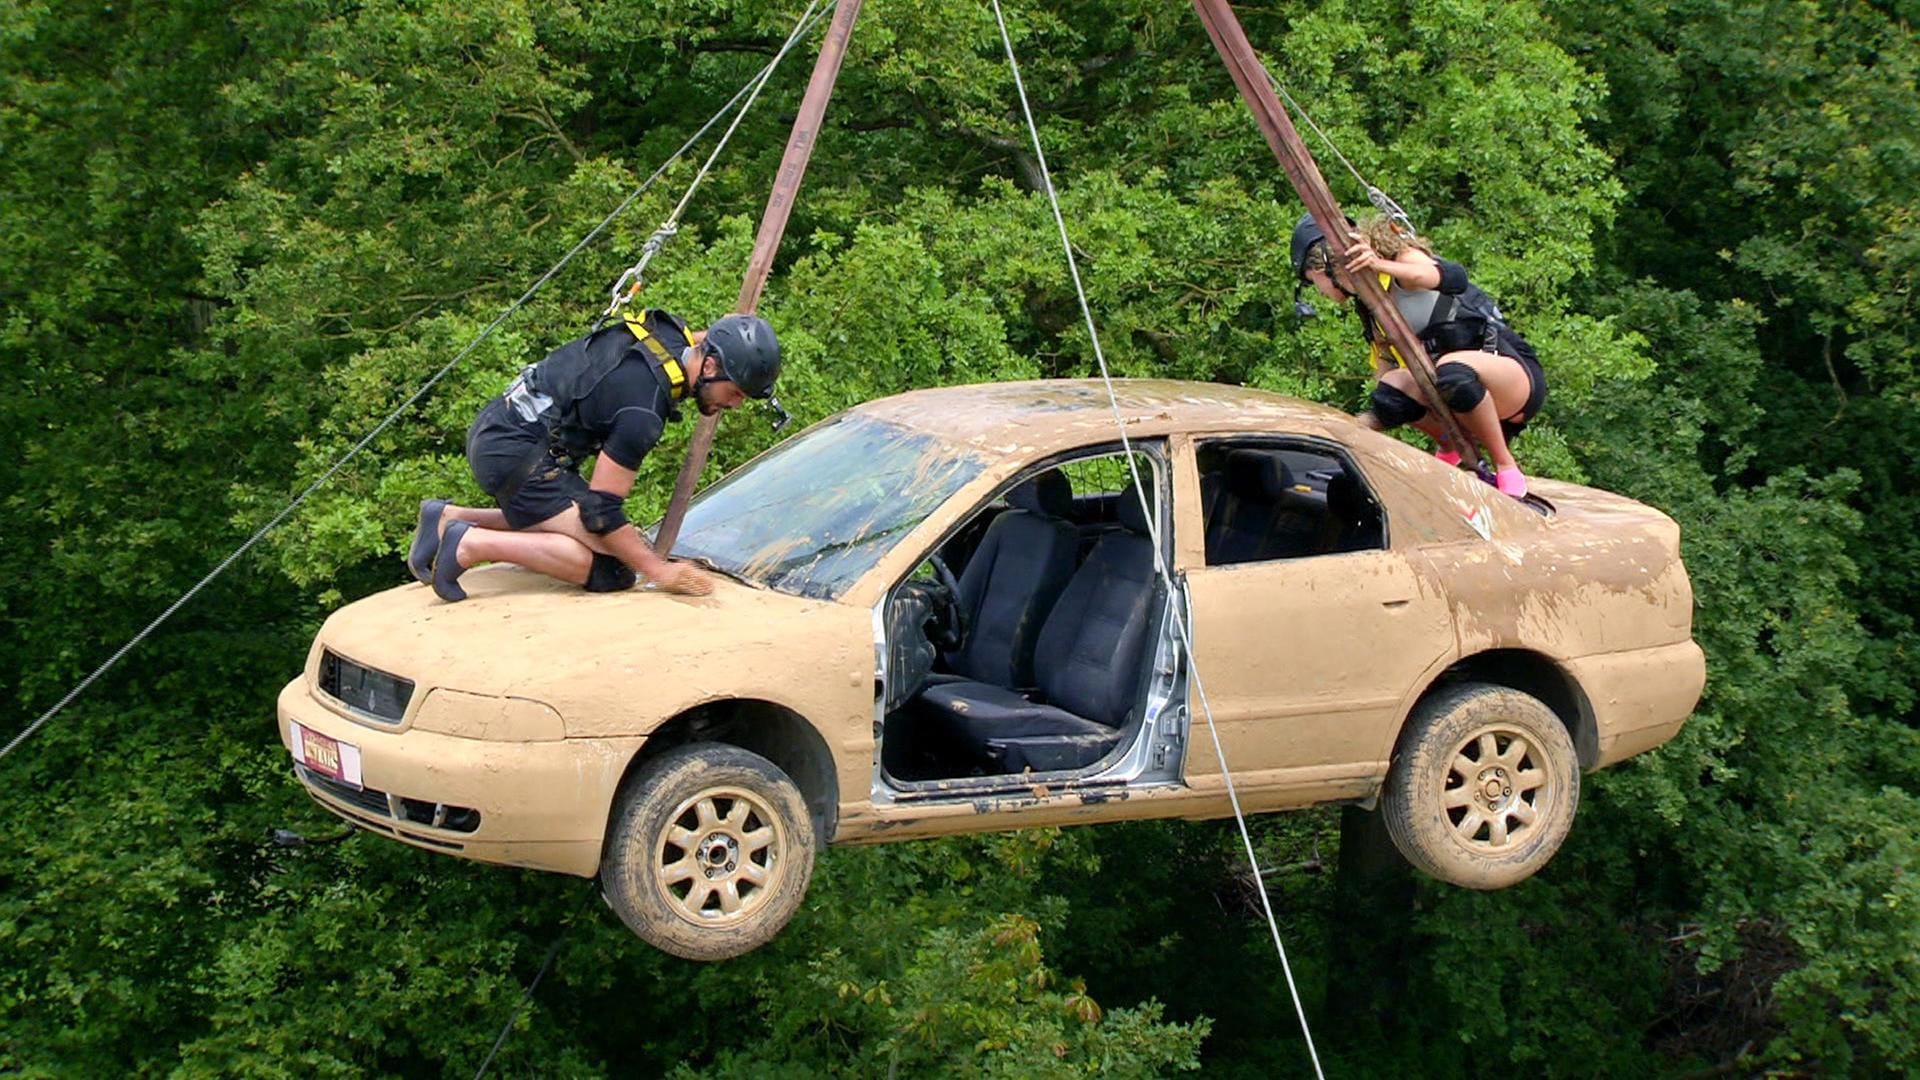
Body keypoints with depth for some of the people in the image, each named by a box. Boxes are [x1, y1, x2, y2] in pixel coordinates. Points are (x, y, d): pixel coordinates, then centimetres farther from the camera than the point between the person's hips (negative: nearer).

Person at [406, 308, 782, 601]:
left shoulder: (669, 331, 0)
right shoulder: (643, 413, -24)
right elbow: (602, 509, -19)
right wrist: (661, 571, -15)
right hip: (516, 453, -11)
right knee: (610, 568, -17)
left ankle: (449, 519, 18)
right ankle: (471, 544, -17)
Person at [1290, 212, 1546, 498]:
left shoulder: (1403, 258, -7)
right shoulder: (1372, 314, 15)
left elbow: (1454, 278, -31)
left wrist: (1380, 265, -43)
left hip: (1521, 377, -7)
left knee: (1452, 371, -38)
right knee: (1393, 388, -19)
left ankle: (1507, 469, -21)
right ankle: (1453, 449, 4)